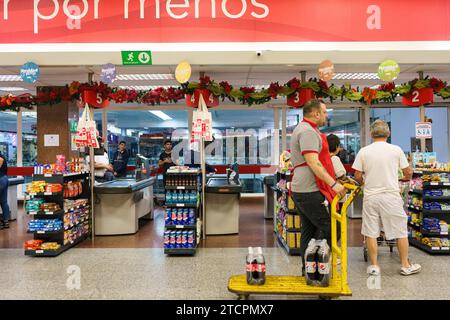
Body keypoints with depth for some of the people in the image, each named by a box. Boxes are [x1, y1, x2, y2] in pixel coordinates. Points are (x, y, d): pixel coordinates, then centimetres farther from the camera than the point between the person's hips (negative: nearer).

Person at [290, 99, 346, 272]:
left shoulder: (301, 129, 21)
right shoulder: (309, 132, -13)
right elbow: (313, 163, -23)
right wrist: (333, 183, -24)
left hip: (300, 190, 11)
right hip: (311, 191, -11)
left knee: (309, 231, 14)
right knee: (330, 228, -6)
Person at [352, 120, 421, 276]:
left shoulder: (363, 151, -1)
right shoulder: (396, 150, -2)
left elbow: (357, 176, 0)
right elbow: (408, 173, 5)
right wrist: (406, 178, 28)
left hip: (370, 197, 1)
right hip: (391, 196, 0)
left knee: (371, 233, 9)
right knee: (401, 232, 12)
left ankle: (374, 266, 15)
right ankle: (405, 265, 21)